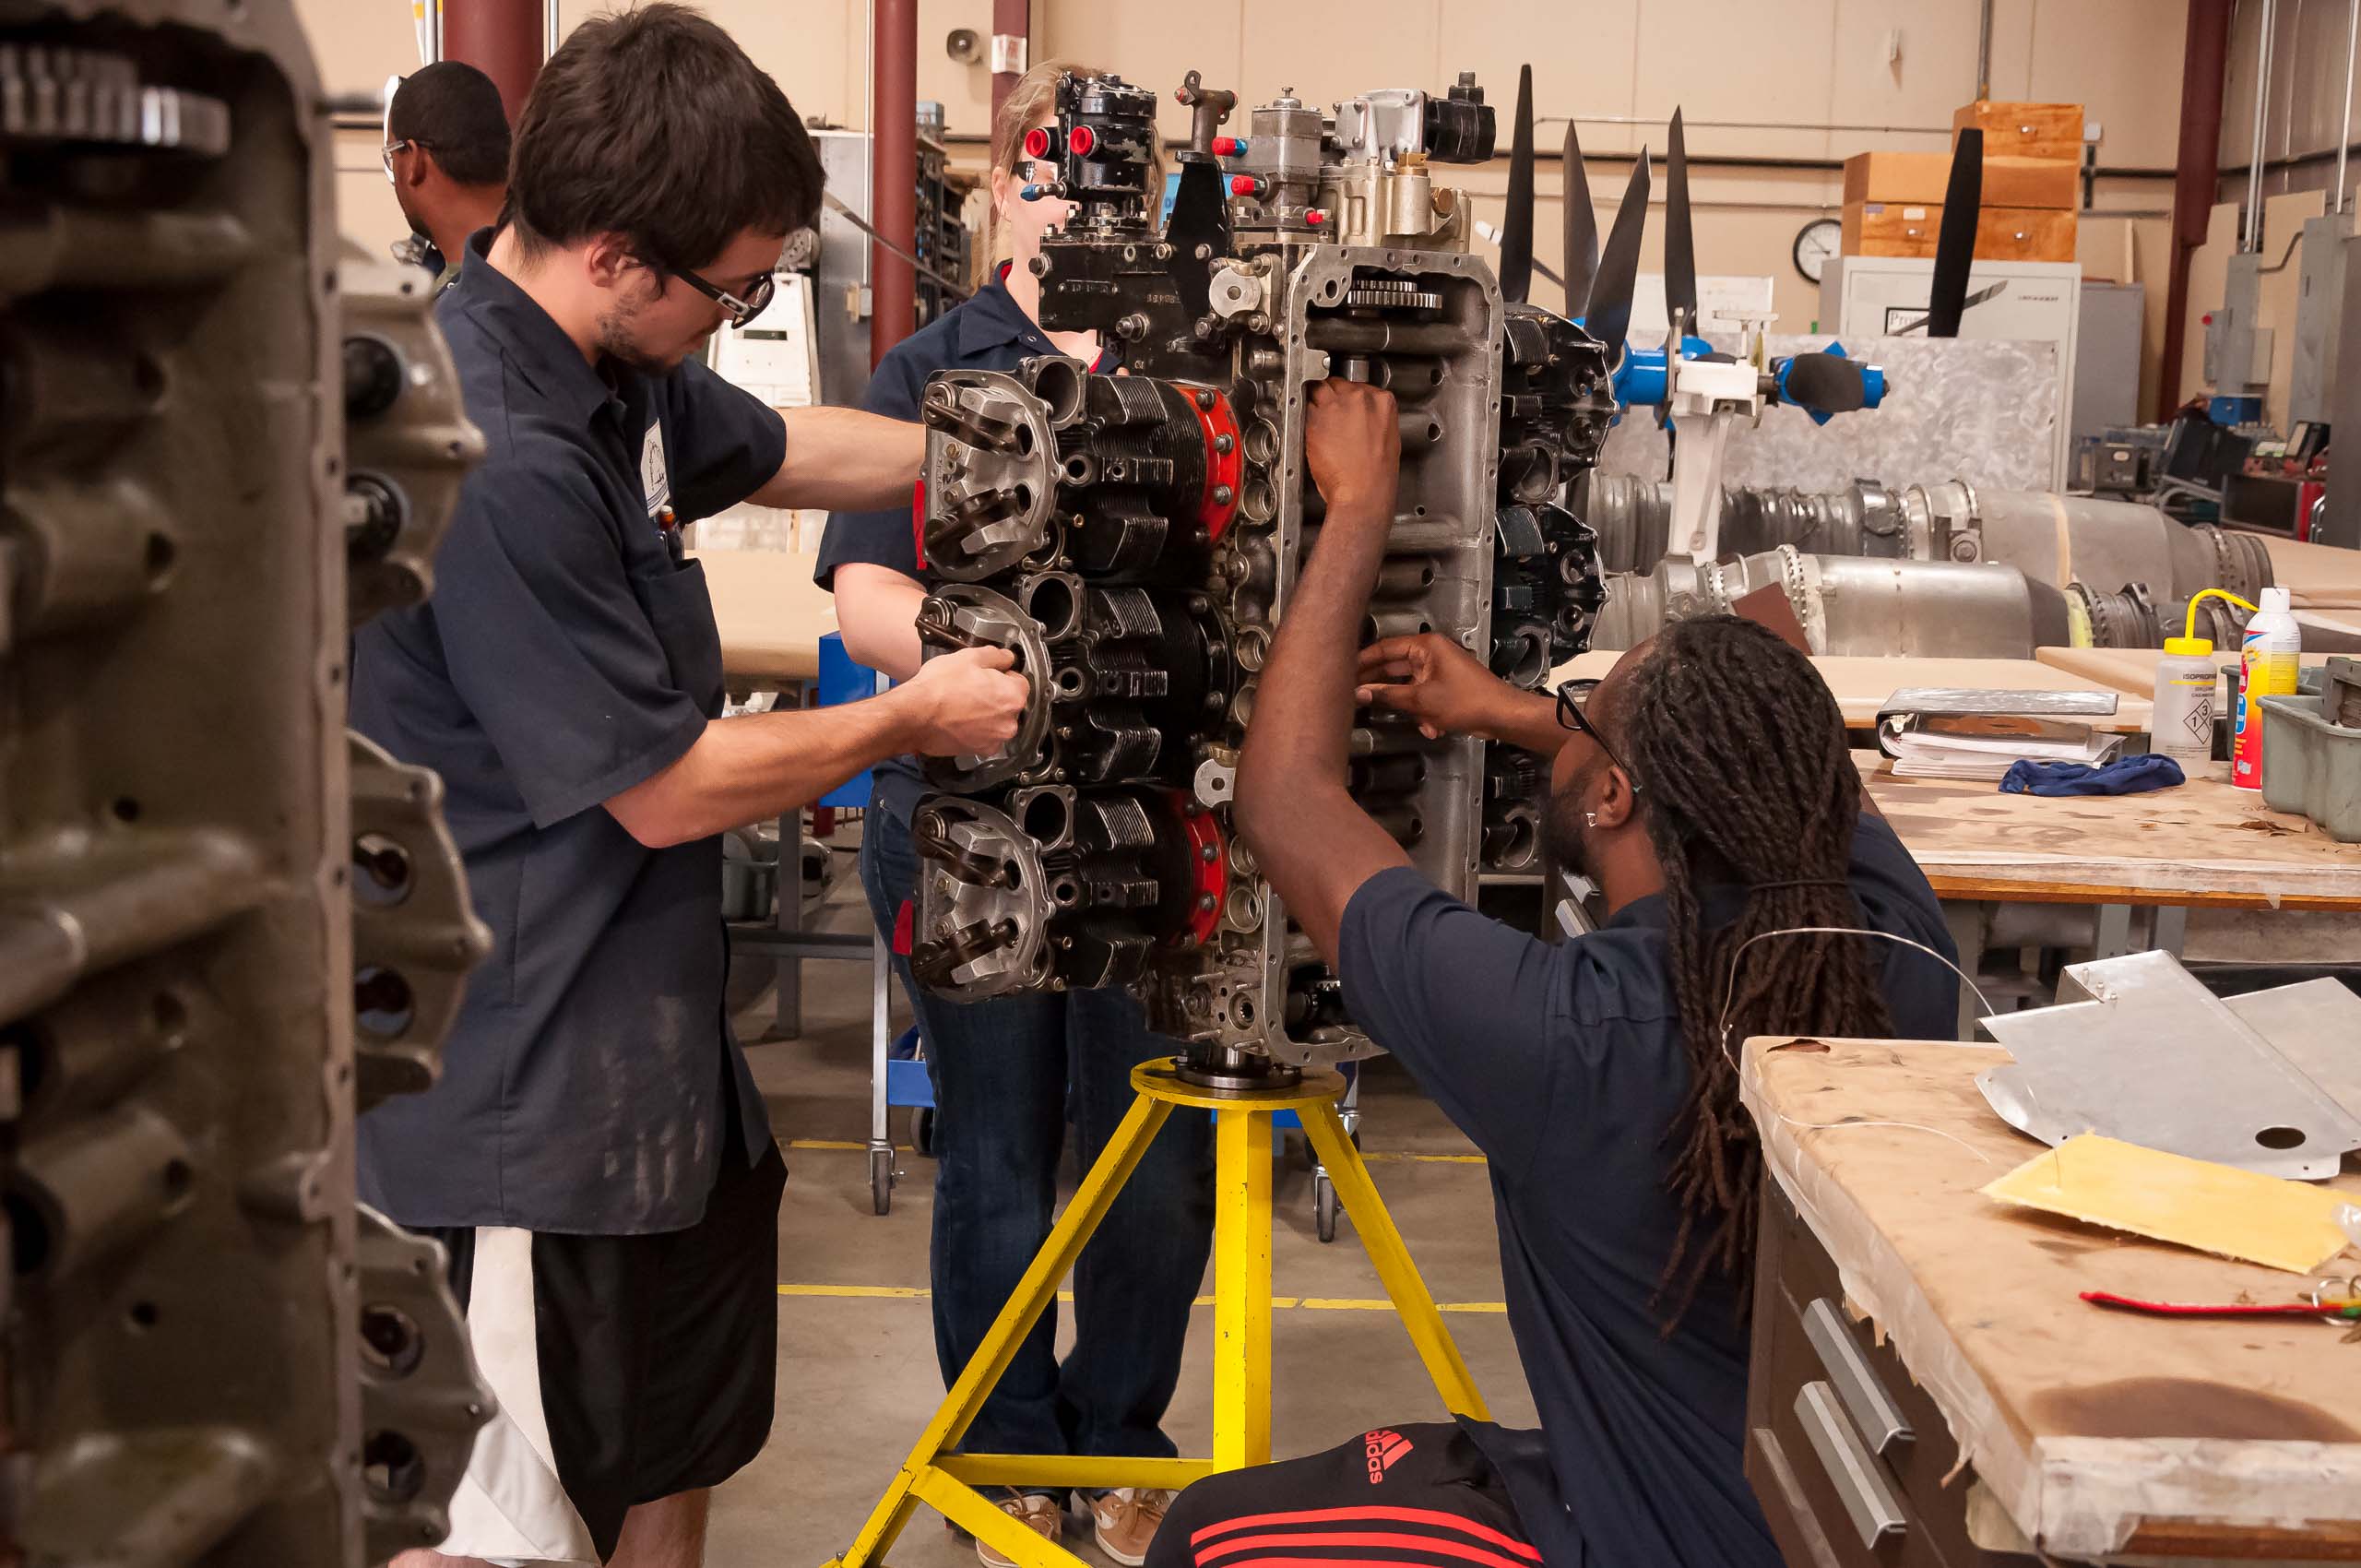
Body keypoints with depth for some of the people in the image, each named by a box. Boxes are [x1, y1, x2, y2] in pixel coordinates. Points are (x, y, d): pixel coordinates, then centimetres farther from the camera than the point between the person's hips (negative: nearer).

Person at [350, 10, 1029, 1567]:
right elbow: (664, 791, -21)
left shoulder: (612, 374, 1)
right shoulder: (497, 460, -28)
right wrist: (913, 719, -7)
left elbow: (783, 448, 22)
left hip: (650, 1034, 10)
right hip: (524, 1091, -10)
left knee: (684, 1437, 25)